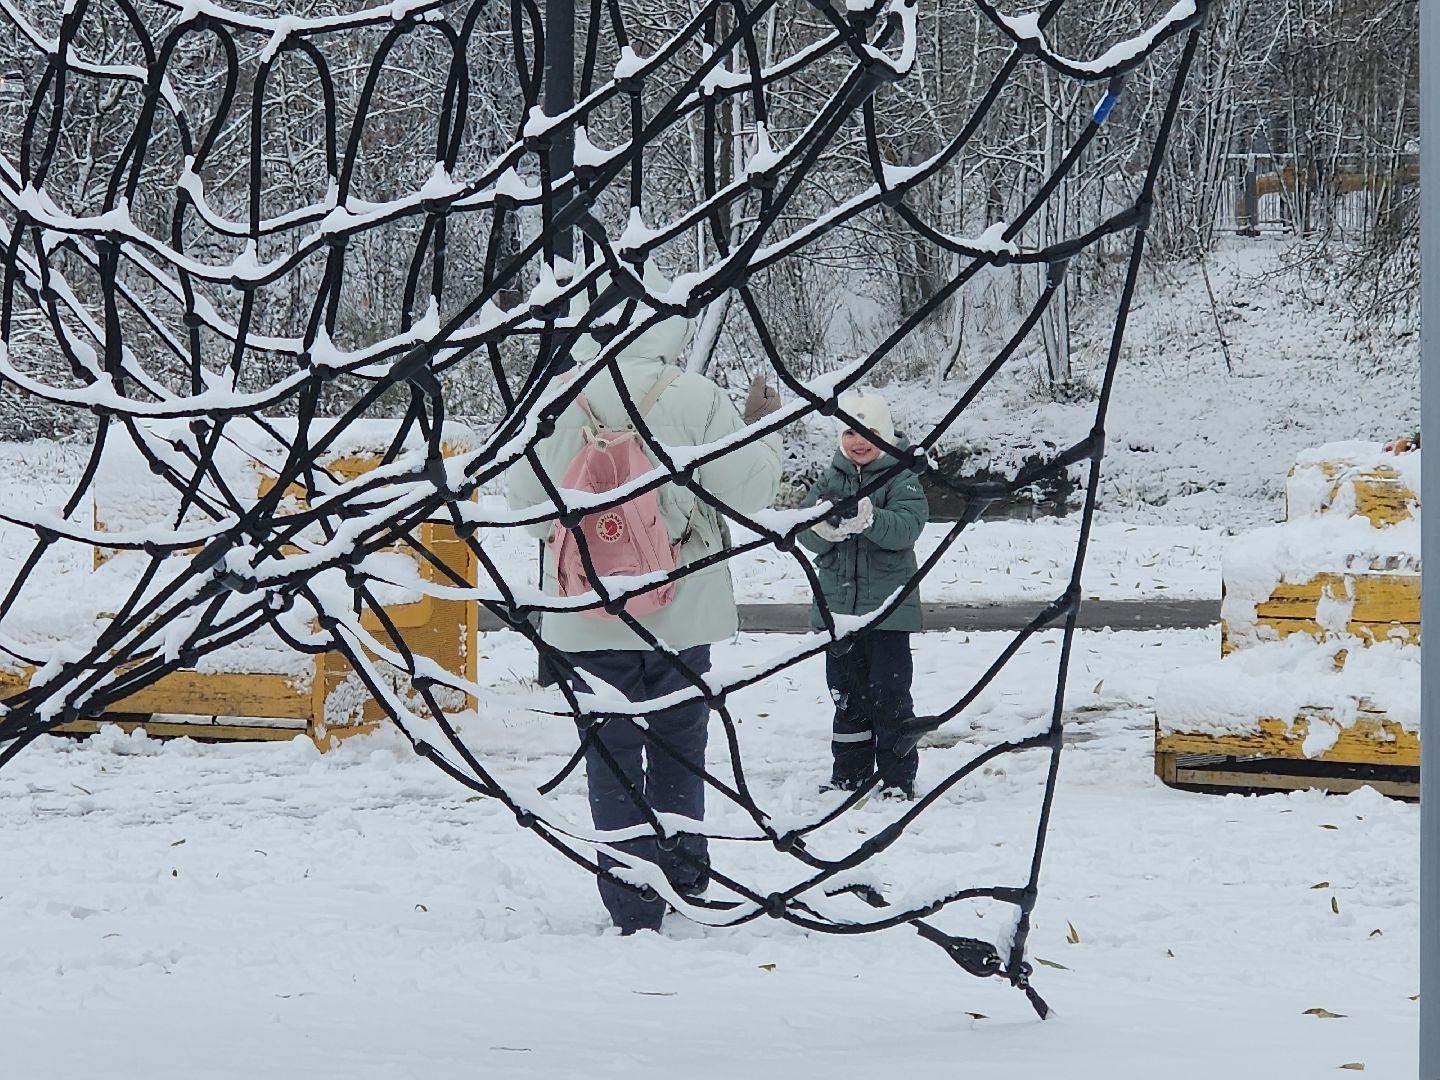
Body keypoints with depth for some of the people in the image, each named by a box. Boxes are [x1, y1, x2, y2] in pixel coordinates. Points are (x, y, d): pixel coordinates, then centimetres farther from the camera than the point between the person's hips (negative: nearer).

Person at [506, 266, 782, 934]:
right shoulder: (697, 399, -10)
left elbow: (525, 501, 0)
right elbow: (748, 490, -7)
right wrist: (762, 428, 10)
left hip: (587, 621, 0)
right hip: (683, 611, 0)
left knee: (611, 762, 7)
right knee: (678, 752, 18)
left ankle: (633, 913, 6)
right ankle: (682, 881, 25)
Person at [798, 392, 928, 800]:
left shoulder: (902, 480, -4)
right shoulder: (830, 480, 8)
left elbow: (905, 528, -19)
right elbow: (807, 534, 0)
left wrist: (867, 518, -36)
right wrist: (824, 526, -24)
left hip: (888, 605, -4)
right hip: (837, 604, 4)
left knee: (889, 693, -4)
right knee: (846, 693, 13)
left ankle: (898, 777, 3)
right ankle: (849, 774, 22)